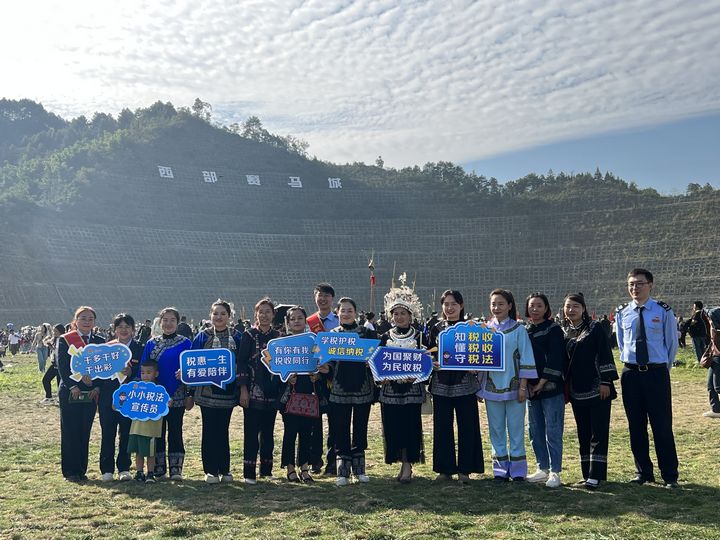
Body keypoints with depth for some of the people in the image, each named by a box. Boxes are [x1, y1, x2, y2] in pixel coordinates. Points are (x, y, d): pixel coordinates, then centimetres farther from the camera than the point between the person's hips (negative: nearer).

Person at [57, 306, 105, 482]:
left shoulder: (99, 342, 10)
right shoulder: (64, 340, 0)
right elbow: (62, 366, -7)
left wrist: (97, 386, -6)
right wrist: (72, 386, -15)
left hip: (91, 394, 3)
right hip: (70, 393, -3)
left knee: (85, 434, 7)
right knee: (70, 433, 1)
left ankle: (81, 470, 15)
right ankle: (70, 471, 8)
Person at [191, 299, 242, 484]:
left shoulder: (236, 337, 7)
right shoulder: (202, 336, 4)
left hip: (227, 391, 1)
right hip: (207, 391, -1)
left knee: (223, 430, 7)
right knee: (209, 430, 1)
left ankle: (224, 469, 15)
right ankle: (210, 470, 9)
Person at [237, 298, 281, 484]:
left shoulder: (277, 336, 10)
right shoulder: (249, 335, -1)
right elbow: (241, 363, -5)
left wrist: (282, 388, 9)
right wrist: (243, 390, -11)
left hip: (271, 391, 4)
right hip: (253, 391, -4)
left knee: (268, 431, 10)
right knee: (251, 432, -2)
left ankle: (266, 469, 20)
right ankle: (249, 472, 3)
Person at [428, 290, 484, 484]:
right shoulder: (436, 328, 9)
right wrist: (432, 363, -9)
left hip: (465, 384, -1)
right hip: (441, 384, 2)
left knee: (467, 426, 1)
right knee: (442, 427, 5)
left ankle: (464, 469, 12)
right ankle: (445, 469, 15)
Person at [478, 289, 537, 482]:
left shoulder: (518, 329, -1)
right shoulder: (485, 328, 8)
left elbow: (526, 358, -3)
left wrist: (523, 386, -9)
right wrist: (479, 387, 7)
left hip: (513, 386, -3)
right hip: (492, 386, 3)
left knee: (516, 428, 1)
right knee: (496, 429, 6)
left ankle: (517, 470, 11)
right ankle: (501, 469, 15)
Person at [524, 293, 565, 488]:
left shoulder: (553, 329, -4)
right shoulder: (524, 330, 11)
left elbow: (555, 359, -10)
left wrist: (542, 383, -12)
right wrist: (527, 384, 0)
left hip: (551, 387, -5)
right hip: (531, 389, 6)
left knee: (553, 431, -3)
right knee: (535, 430, 10)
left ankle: (555, 472, 4)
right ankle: (543, 469, 21)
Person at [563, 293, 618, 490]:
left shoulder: (595, 328, -4)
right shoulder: (565, 333, 11)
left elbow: (605, 354, -8)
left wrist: (605, 382, -14)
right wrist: (564, 386, 13)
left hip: (597, 389, -6)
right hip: (577, 391, 6)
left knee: (598, 433, -4)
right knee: (583, 434, 9)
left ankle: (595, 476, -3)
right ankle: (587, 474, 16)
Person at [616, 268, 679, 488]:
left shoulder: (664, 312, -4)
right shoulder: (622, 313, 5)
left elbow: (672, 343, 5)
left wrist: (663, 368, 10)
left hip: (657, 373, -3)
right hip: (631, 374, 3)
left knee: (662, 426, -2)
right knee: (636, 427, 9)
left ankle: (670, 476, 10)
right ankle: (643, 472, 21)